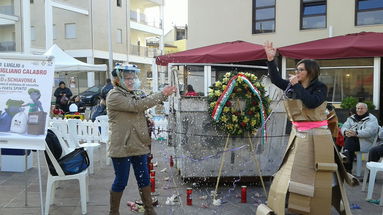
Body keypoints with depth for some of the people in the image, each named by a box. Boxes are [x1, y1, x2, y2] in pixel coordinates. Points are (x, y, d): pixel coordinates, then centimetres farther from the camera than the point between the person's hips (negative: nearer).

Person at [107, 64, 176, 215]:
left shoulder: (132, 95, 16)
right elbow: (137, 106, -23)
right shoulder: (114, 95, -12)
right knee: (121, 181, 4)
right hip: (122, 147, -8)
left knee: (144, 179, 13)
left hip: (139, 145, 8)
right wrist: (162, 95, -22)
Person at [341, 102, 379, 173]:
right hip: (351, 139, 5)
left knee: (350, 140, -33)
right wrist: (346, 132, -18)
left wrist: (356, 133, -31)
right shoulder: (351, 118, 23)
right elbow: (344, 127, 9)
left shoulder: (372, 119, 5)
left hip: (366, 141, -5)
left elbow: (369, 131, -14)